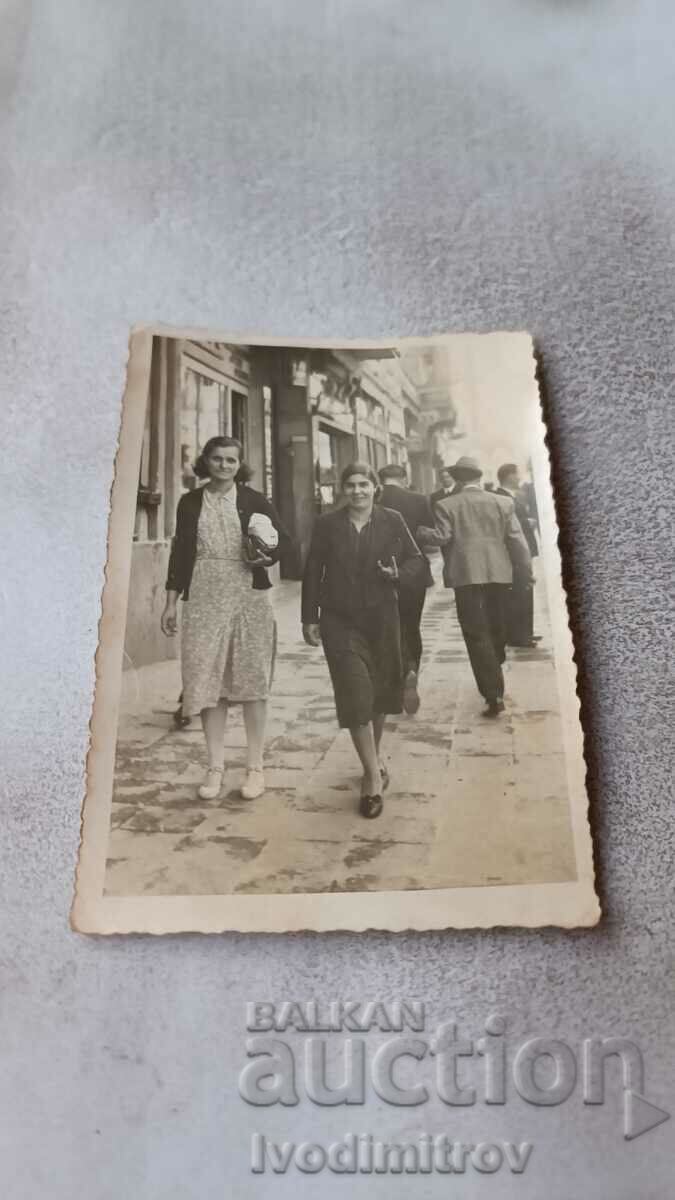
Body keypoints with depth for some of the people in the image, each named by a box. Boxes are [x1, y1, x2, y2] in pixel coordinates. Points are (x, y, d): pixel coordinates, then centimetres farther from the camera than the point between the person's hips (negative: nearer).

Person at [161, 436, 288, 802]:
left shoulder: (253, 501, 3)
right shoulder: (190, 502, 8)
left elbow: (282, 539, 9)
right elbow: (179, 553, 9)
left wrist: (266, 556, -13)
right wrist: (171, 603, 6)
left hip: (247, 600, -1)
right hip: (203, 600, 2)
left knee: (250, 683, 2)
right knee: (206, 683, 2)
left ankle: (255, 768, 11)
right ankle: (215, 767, 13)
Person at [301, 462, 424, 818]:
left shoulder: (392, 520, 0)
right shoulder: (327, 524, 0)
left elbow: (415, 559, 7)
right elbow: (313, 573, 3)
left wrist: (399, 573, -16)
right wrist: (310, 618, 0)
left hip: (381, 618, 1)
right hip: (340, 621, -1)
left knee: (379, 693, 14)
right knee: (355, 696, -9)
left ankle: (374, 755, 40)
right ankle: (373, 776, -1)